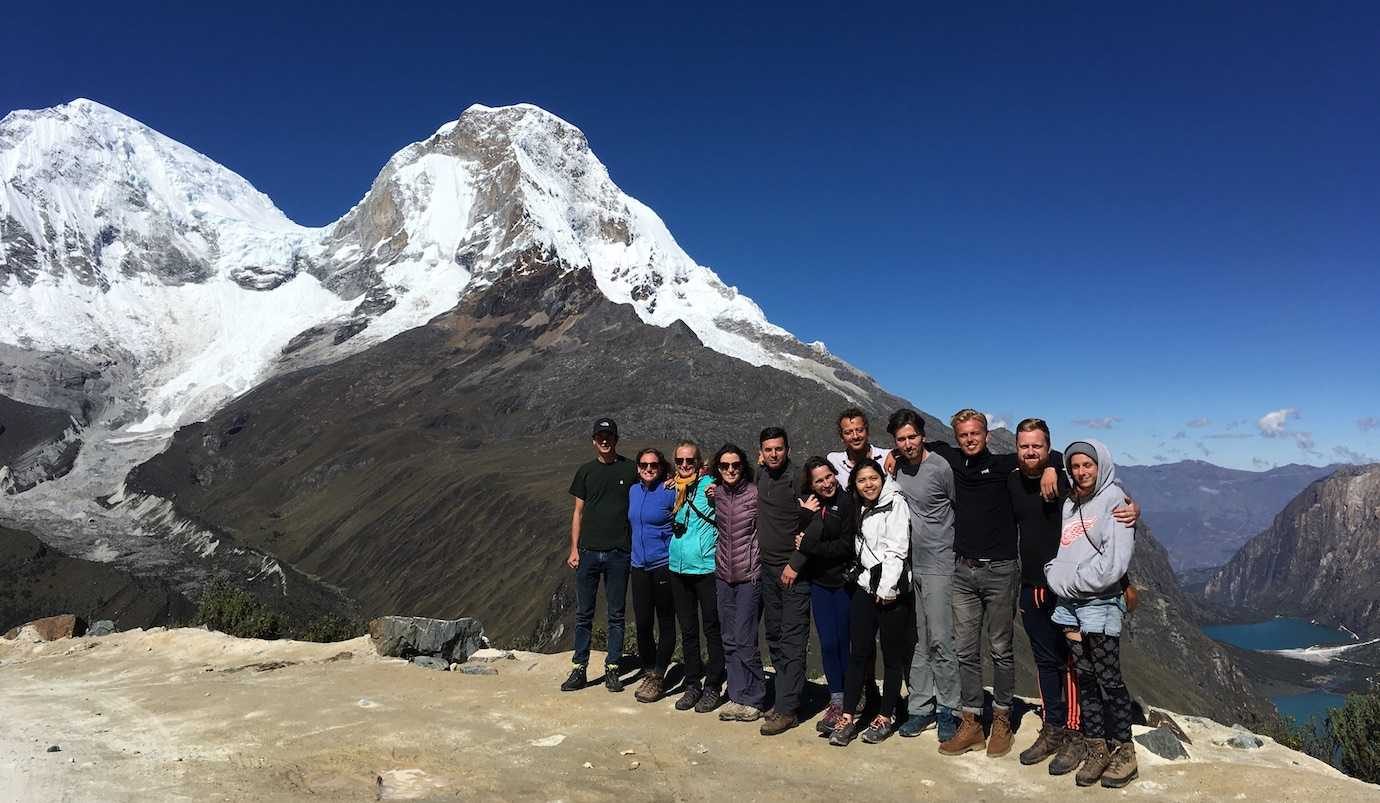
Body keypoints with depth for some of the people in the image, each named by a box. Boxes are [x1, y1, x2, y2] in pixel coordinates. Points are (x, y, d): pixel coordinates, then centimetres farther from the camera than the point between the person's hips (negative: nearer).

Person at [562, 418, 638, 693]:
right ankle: (579, 670, 16)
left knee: (616, 614, 7)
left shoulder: (630, 469, 2)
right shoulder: (586, 471, 8)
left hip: (619, 553, -1)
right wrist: (574, 549, 3)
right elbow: (578, 512, 8)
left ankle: (612, 669, 17)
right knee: (584, 613, 6)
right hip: (589, 551, 2)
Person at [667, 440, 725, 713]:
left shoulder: (711, 486, -6)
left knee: (712, 629, 4)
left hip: (707, 568, -5)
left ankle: (712, 686, 16)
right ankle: (692, 684, 26)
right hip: (678, 568, 5)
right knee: (688, 630, 14)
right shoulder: (671, 489, 10)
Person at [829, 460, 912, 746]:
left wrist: (886, 589, -15)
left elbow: (896, 548, -11)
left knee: (892, 656, 5)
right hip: (865, 587, 5)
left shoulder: (895, 502, -3)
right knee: (859, 653, 4)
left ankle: (886, 717, 17)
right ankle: (847, 717, 8)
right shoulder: (859, 509, 17)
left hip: (892, 590, -5)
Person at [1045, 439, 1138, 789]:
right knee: (1083, 679, 10)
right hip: (1067, 606, 6)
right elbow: (1056, 550, 15)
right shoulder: (1069, 503, 14)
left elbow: (1113, 563, -15)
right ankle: (1097, 750, 19)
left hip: (1100, 605, -6)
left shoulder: (1114, 501, -7)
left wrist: (1071, 584, -10)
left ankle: (1124, 751, 13)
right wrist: (1055, 579, -2)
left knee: (1109, 680, 0)